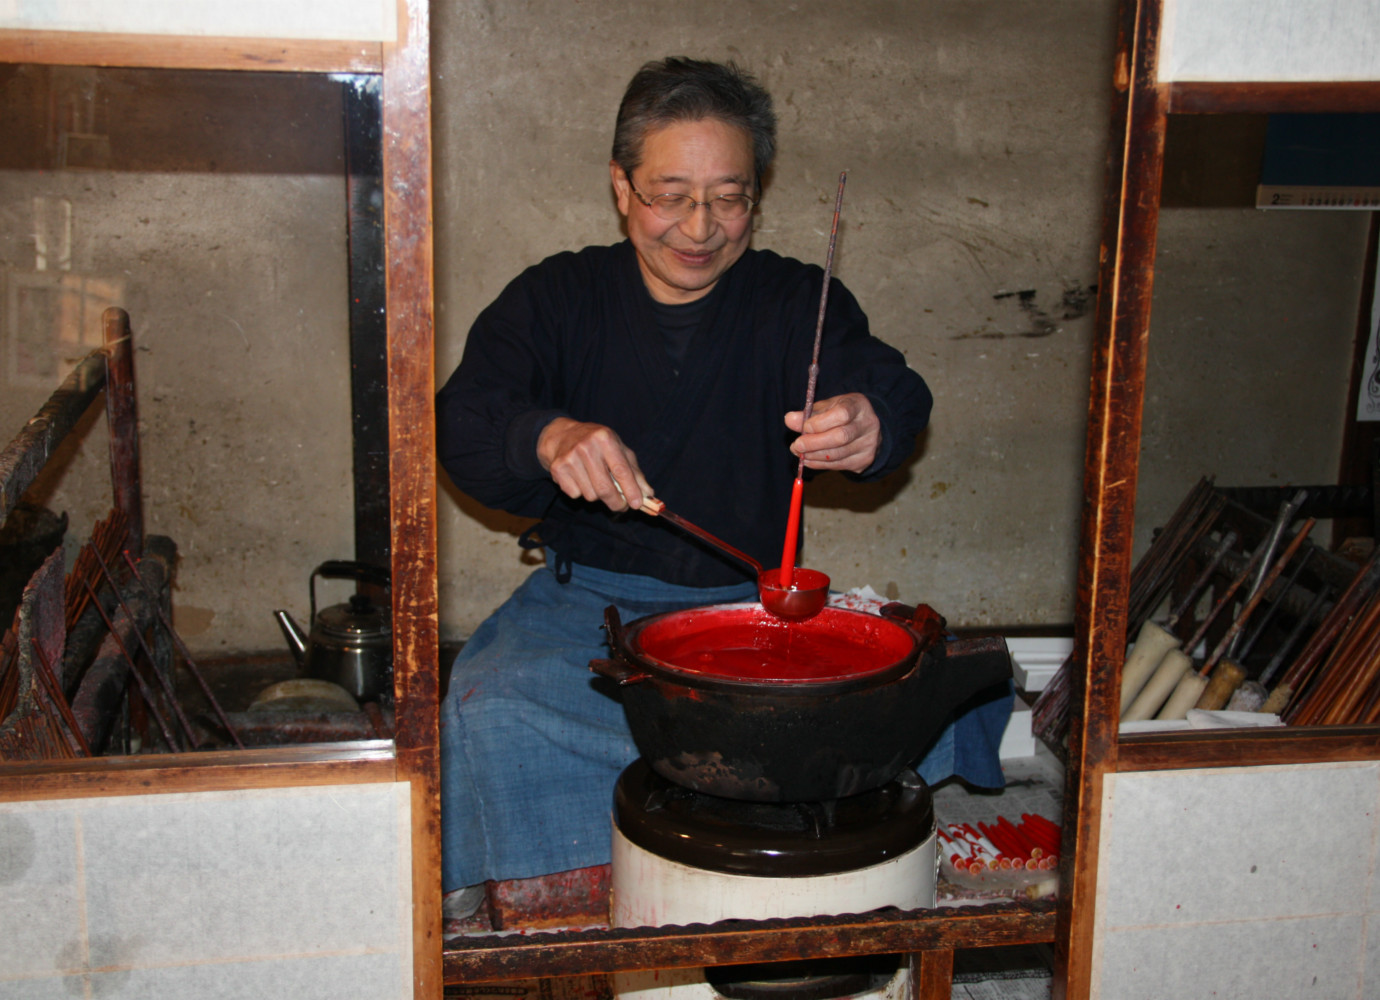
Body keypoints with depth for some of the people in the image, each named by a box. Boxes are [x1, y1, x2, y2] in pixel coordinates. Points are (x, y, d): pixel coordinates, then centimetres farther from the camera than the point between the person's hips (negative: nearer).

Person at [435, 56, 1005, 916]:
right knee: (490, 707, -29)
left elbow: (892, 389, -14)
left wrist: (870, 422, -41)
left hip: (745, 602, 0)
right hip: (585, 596, 0)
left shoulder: (799, 303, 5)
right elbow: (463, 420, -9)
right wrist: (547, 437, -33)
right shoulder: (556, 298, 5)